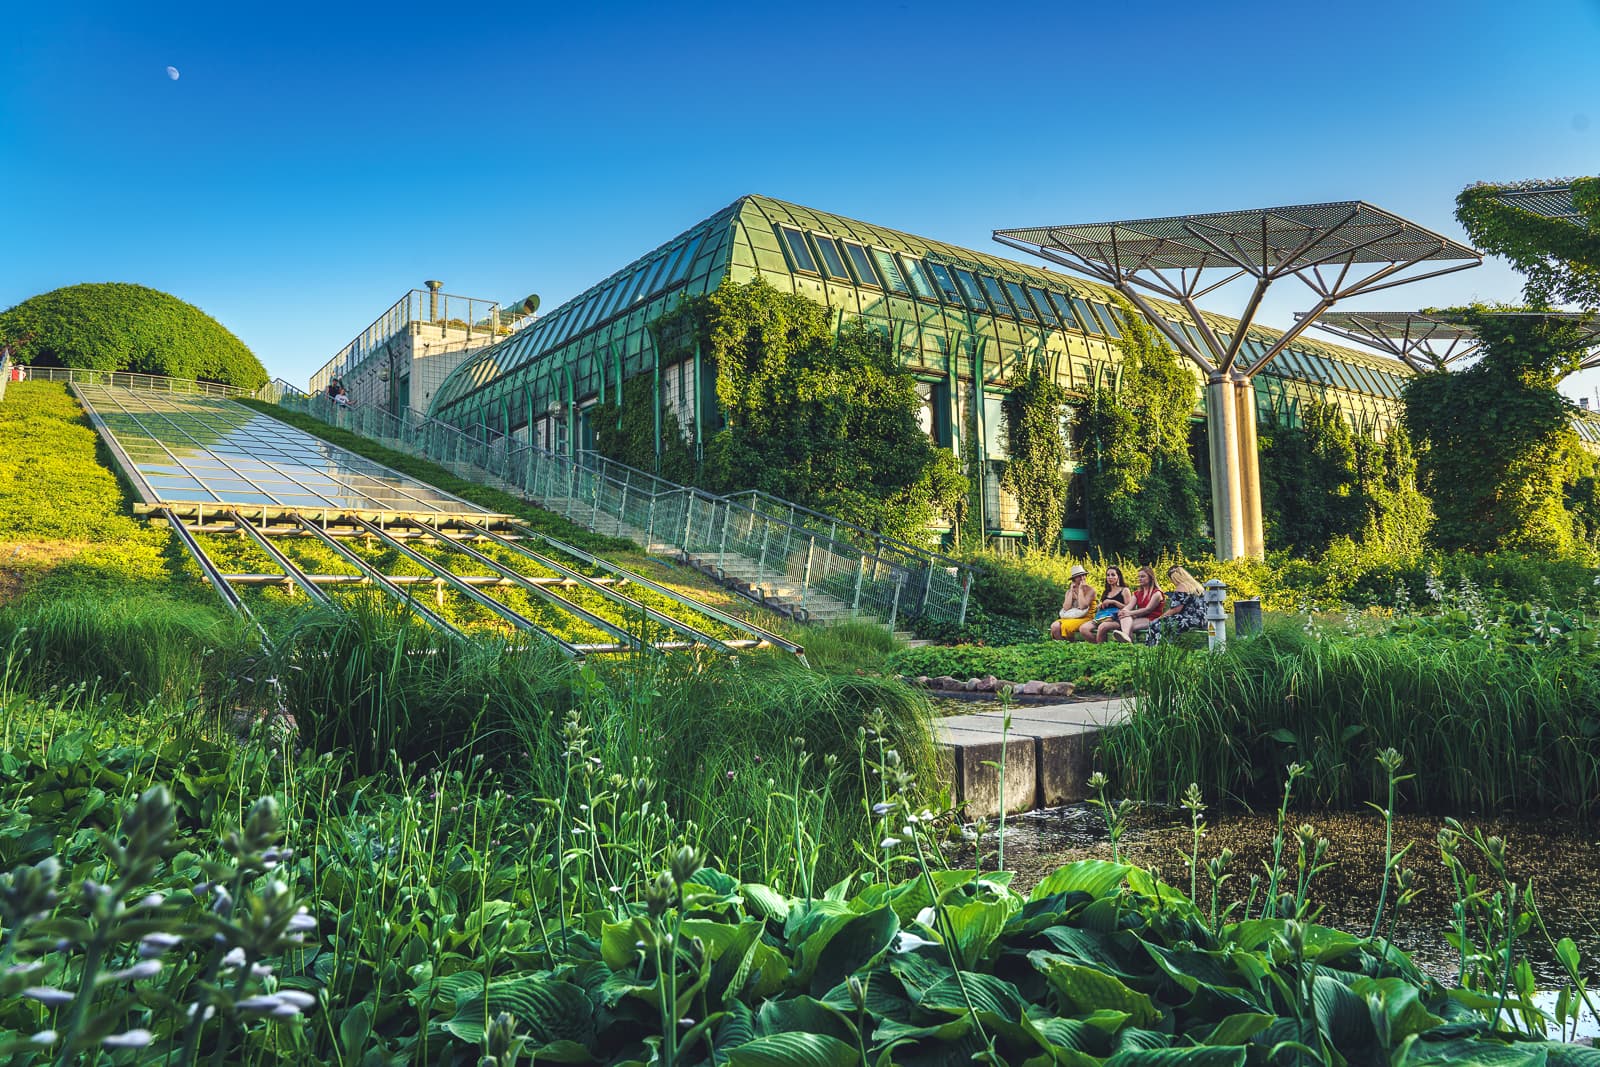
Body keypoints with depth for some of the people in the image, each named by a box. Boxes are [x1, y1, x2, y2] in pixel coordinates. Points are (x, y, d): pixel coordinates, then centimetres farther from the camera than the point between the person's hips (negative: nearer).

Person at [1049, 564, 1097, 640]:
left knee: (1066, 626, -33)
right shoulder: (1069, 591, 13)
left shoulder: (1090, 589, -1)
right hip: (1069, 617, 4)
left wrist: (1080, 589, -9)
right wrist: (1071, 591, -2)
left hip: (1085, 618, -4)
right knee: (1054, 626, -26)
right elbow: (1066, 608, -4)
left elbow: (1082, 606, -17)